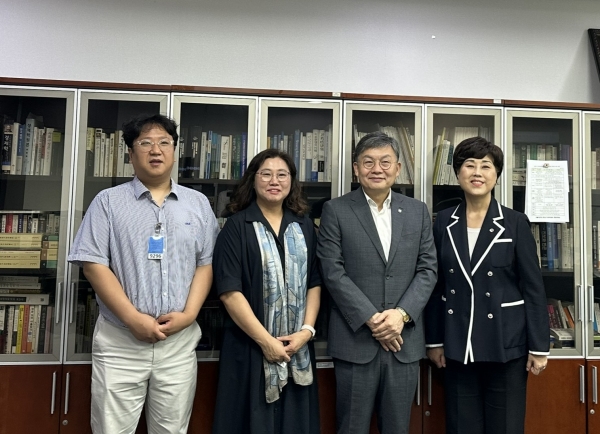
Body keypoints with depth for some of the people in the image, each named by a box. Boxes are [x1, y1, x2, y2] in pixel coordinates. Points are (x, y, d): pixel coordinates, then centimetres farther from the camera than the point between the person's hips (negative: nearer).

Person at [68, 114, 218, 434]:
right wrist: (133, 319, -13)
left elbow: (206, 264, 5)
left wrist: (188, 314, -9)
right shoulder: (108, 201, 1)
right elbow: (93, 264, -5)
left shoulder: (198, 204, 8)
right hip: (119, 340, -1)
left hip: (180, 340, 2)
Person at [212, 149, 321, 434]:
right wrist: (265, 340, -14)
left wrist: (307, 330, -6)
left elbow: (314, 283, 7)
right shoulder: (237, 227, -5)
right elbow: (229, 291, -12)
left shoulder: (304, 227, 8)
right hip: (250, 346, -3)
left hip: (297, 346, 4)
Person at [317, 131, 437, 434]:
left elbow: (427, 269, 4)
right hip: (355, 339, -2)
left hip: (404, 340, 3)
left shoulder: (418, 211, 8)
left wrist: (401, 314, -10)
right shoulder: (335, 211, -2)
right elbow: (333, 272, -8)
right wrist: (371, 319, -13)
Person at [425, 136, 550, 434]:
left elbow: (533, 287, -3)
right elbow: (436, 285, 5)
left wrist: (538, 346, -4)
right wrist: (434, 340, 4)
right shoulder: (444, 222, 2)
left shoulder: (515, 223, -4)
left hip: (506, 344, -2)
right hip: (457, 345, 2)